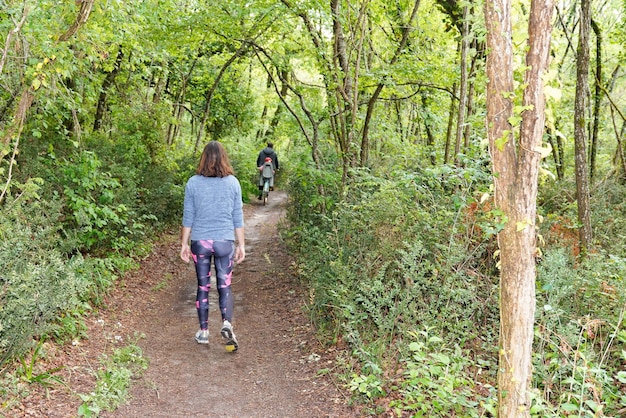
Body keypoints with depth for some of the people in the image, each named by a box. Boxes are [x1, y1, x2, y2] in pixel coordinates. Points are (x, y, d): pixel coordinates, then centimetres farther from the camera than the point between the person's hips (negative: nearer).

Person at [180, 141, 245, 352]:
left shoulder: (193, 183, -3)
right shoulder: (233, 183, -2)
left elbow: (188, 217, 0)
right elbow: (238, 217, 2)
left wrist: (184, 243, 10)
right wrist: (241, 244, 9)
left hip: (200, 242, 0)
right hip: (225, 242, 0)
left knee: (203, 287, 11)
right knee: (224, 286, 9)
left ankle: (203, 332, 18)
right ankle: (227, 323, -12)